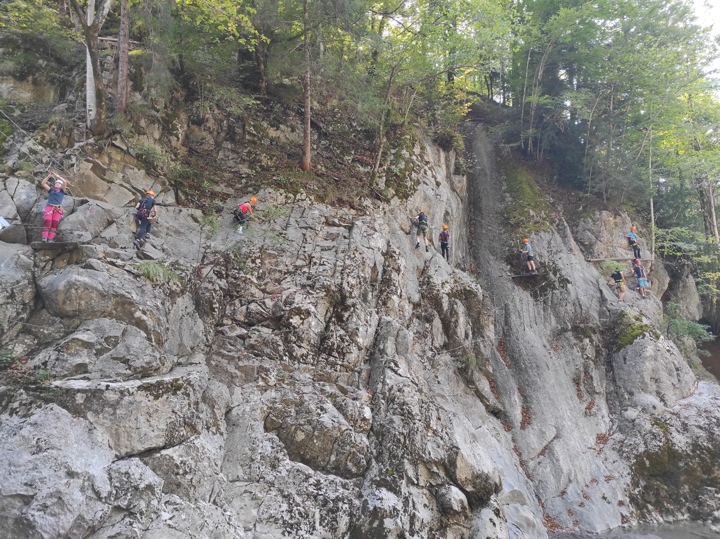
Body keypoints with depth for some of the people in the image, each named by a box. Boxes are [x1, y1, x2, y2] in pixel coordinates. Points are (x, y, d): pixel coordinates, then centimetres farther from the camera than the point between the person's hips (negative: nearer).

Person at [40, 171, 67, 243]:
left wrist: (57, 176, 7)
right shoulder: (51, 190, 22)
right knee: (47, 221, -18)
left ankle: (50, 238, -18)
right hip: (49, 207, 0)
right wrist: (48, 176, 10)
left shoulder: (62, 191, 18)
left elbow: (65, 182, 4)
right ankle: (44, 237, -25)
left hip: (58, 208, 0)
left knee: (55, 223, -14)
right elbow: (43, 183, 15)